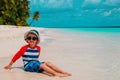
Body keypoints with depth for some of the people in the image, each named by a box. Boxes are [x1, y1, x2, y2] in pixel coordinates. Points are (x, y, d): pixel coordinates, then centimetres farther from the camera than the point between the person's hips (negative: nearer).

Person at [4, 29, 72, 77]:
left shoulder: (38, 48, 9)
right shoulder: (24, 48, -4)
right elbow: (16, 56, 3)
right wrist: (10, 65, 10)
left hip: (36, 64, 5)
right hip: (28, 66, -5)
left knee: (48, 63, -21)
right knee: (42, 65, -30)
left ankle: (64, 72, -31)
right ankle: (56, 74, -46)